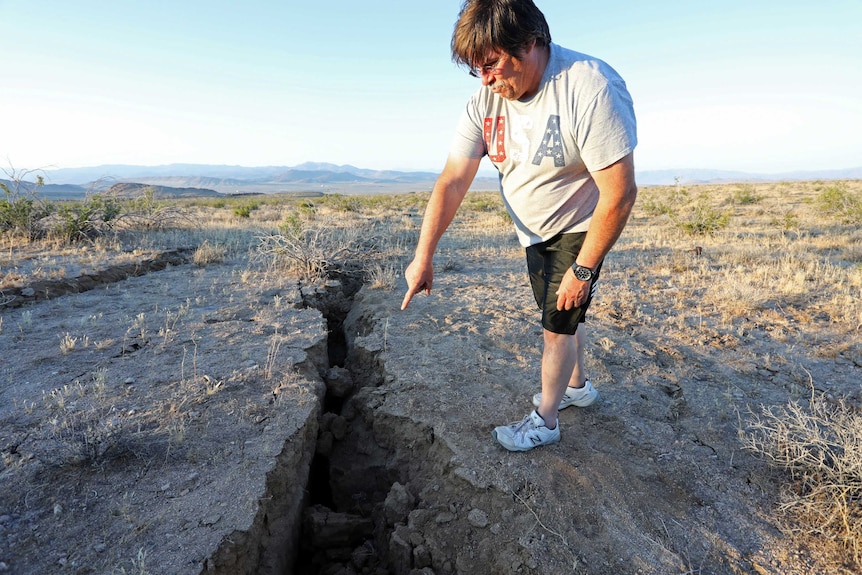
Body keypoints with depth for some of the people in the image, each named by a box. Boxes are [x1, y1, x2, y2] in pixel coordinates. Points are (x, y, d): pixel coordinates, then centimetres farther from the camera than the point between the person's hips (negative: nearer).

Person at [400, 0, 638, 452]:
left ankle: (545, 421, 22)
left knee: (558, 324, -1)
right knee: (557, 316, 19)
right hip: (532, 230, 6)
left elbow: (620, 193, -29)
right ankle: (577, 385, 45)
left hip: (580, 229, -6)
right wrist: (423, 257, -22)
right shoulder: (485, 100, -12)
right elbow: (453, 181, -16)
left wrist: (582, 269, -24)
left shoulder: (590, 88, -30)